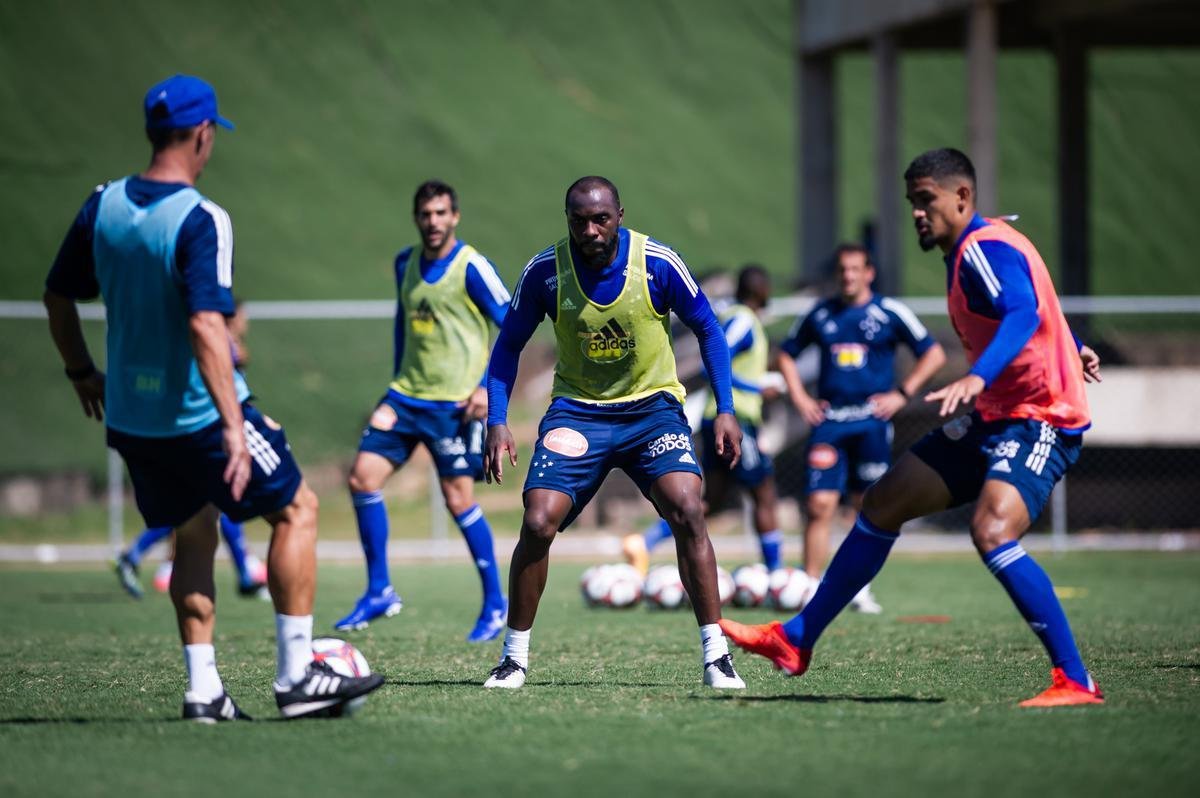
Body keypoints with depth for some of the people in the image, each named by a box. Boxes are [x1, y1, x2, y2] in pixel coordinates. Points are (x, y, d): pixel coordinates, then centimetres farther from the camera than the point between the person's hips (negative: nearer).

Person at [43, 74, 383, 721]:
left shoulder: (103, 206, 1)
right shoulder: (200, 220, -20)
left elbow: (58, 297, 10)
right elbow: (206, 328, -28)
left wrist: (83, 373, 24)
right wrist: (233, 425, -28)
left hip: (130, 418, 7)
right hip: (197, 416, -7)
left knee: (193, 534, 20)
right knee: (296, 510, 9)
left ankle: (203, 690, 13)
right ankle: (296, 677, 7)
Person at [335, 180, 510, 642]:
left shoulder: (471, 267, -10)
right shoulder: (406, 264, 10)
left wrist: (489, 388, -14)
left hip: (455, 403, -6)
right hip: (406, 395, 6)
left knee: (458, 500, -7)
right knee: (362, 479, -3)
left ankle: (495, 603, 8)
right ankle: (379, 592, 8)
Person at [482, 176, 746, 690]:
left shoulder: (658, 263, -14)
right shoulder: (544, 271, -12)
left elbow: (707, 330, 0)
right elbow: (509, 345, 2)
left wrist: (725, 410, -6)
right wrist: (497, 421, -7)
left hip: (652, 406, -1)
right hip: (577, 411, 1)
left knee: (687, 512, -21)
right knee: (537, 524, -15)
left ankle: (715, 656, -12)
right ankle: (514, 657, 3)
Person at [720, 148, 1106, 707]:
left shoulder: (985, 249, -18)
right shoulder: (966, 253, 12)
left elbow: (1024, 314, -37)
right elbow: (1033, 303, 30)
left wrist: (978, 377, -52)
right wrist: (1072, 349, 43)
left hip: (1040, 420, -10)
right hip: (995, 417, 10)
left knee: (992, 531, -31)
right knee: (883, 503, 10)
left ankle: (1075, 682, -25)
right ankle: (796, 641, 21)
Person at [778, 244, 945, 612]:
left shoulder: (889, 312, 1)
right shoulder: (821, 314, 10)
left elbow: (934, 354, 4)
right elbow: (786, 354, 23)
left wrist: (901, 394, -3)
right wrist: (799, 397, 10)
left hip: (871, 420, -1)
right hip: (829, 420, 1)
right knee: (819, 505, -9)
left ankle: (860, 589, 13)